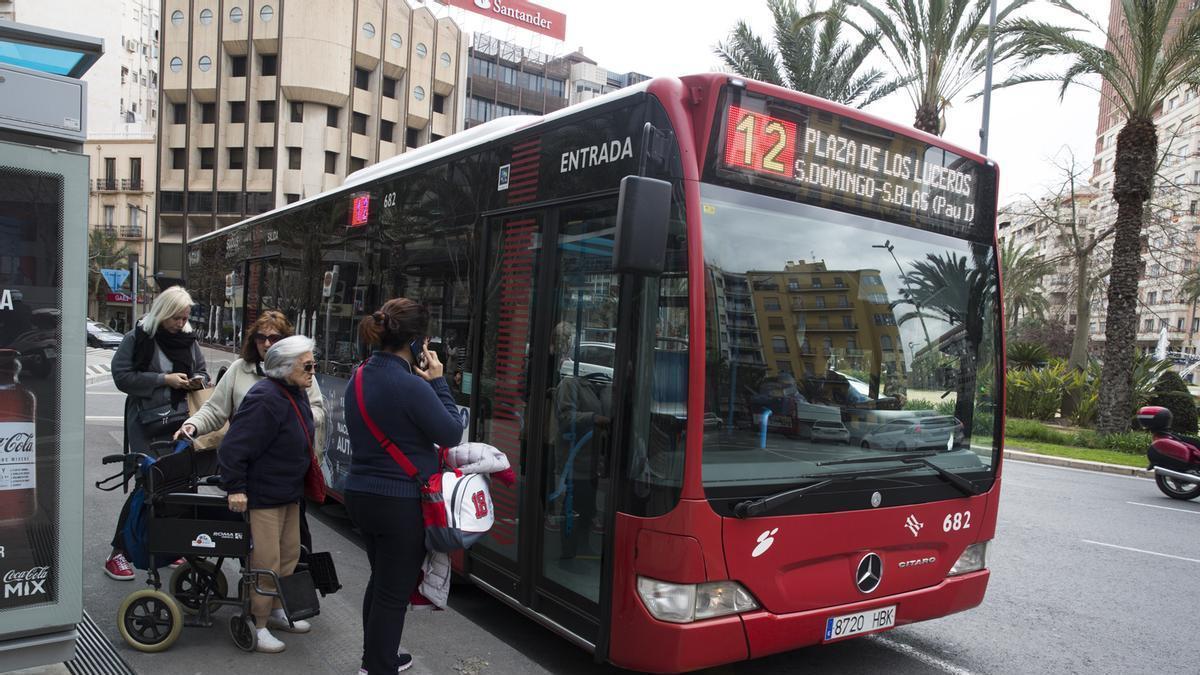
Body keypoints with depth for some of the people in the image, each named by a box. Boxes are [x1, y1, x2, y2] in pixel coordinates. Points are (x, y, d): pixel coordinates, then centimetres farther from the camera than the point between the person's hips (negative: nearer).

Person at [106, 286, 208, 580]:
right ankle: (118, 553, 6)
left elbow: (202, 371, 24)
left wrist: (198, 380, 0)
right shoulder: (137, 338, -4)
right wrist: (164, 379, -14)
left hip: (182, 422, 5)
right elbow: (122, 376, -9)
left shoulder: (189, 340, 11)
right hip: (147, 425, -5)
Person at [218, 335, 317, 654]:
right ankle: (256, 625, 14)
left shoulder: (296, 394, 7)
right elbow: (234, 447, -25)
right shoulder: (266, 400, -25)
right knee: (265, 563, -2)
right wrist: (236, 488, -24)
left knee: (289, 555, 19)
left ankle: (275, 611, 36)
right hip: (261, 495, -10)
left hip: (289, 492, 10)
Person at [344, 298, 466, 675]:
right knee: (394, 592, 6)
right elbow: (452, 434, -14)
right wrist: (437, 382, -8)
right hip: (401, 503, -9)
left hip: (361, 494, 9)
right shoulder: (410, 386, -24)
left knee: (380, 581, 24)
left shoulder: (360, 377, 3)